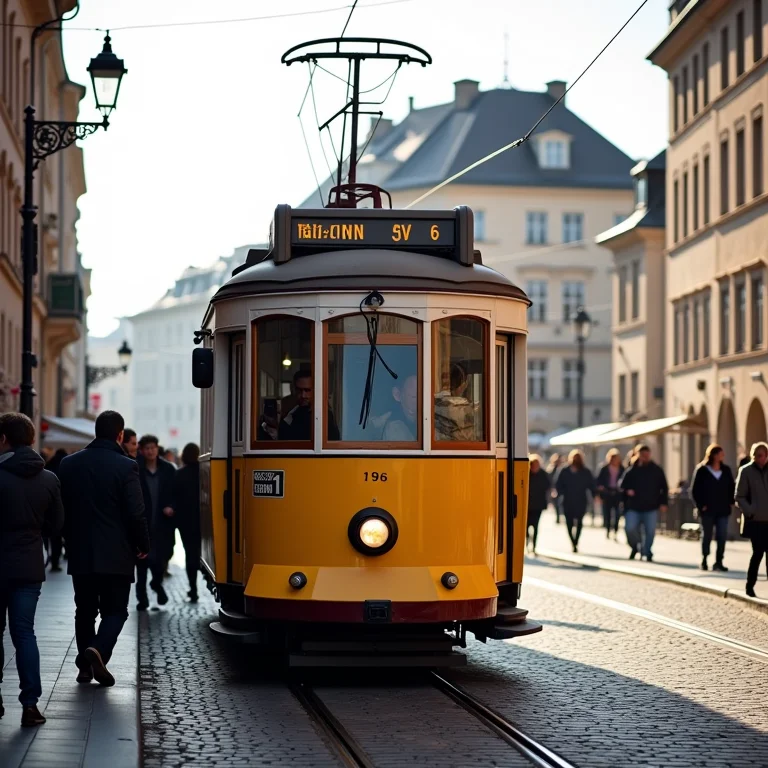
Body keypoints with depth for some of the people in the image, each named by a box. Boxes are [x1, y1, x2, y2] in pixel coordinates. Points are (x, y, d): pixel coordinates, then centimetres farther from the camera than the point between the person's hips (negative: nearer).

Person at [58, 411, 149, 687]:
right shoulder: (126, 467, -11)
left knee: (85, 610, 14)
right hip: (115, 553, -4)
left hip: (80, 552, 4)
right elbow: (136, 513, -12)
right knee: (115, 610, 5)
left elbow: (61, 508, 7)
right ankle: (98, 650, -18)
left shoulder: (69, 464, 2)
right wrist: (143, 545, 3)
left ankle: (85, 665, 15)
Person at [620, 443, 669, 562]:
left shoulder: (657, 471, 5)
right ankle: (635, 546, 15)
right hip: (634, 508, 0)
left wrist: (663, 503, -2)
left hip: (651, 508, 0)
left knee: (650, 531, 0)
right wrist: (627, 491, -11)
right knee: (630, 528, -12)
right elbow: (623, 486, 11)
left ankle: (646, 552, 13)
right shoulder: (631, 471, 5)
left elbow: (664, 488, 8)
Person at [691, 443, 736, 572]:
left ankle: (718, 562, 1)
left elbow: (732, 488, 12)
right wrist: (701, 505, -10)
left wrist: (730, 502, 0)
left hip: (723, 509, 3)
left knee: (722, 536, -3)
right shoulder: (702, 470, -4)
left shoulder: (726, 470, 8)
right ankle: (704, 561, 18)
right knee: (706, 536, 7)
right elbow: (694, 490, -4)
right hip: (707, 510, -3)